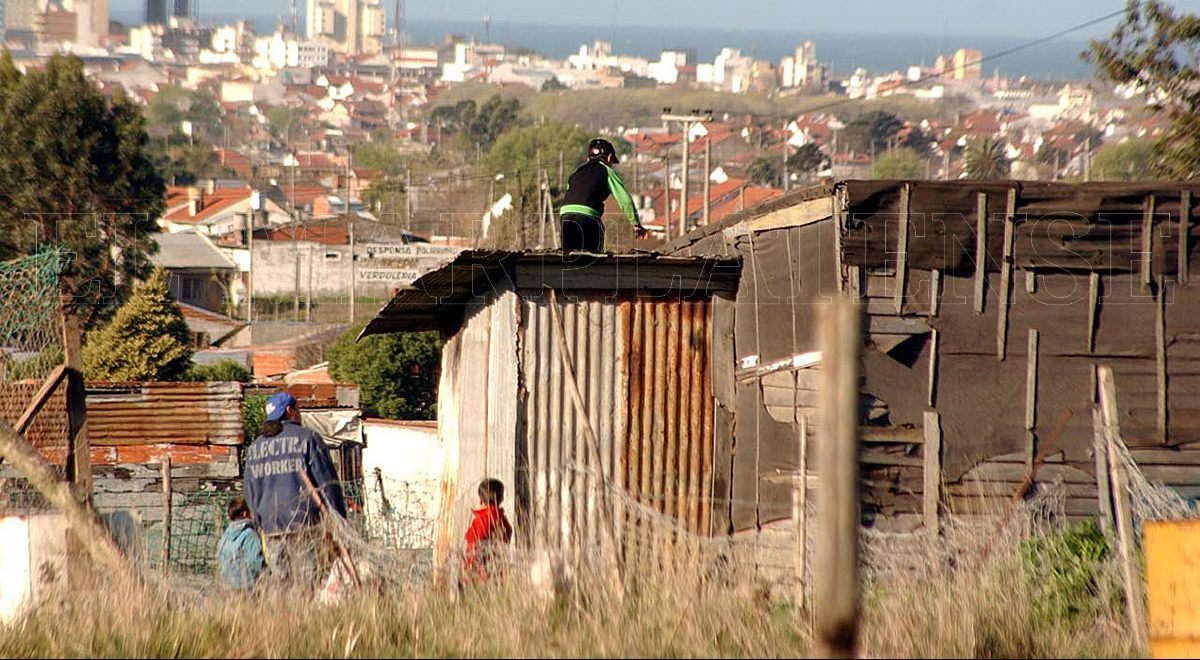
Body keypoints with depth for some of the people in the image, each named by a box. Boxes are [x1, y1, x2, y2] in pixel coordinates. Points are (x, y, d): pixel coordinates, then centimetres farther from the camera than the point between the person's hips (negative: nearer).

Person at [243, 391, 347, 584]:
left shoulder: (255, 447, 14)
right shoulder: (308, 438, -2)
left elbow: (250, 491, 17)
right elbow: (327, 481, -4)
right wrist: (339, 518, -1)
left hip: (271, 526, 5)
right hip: (304, 521, -5)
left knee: (280, 581, 6)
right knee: (308, 581, -7)